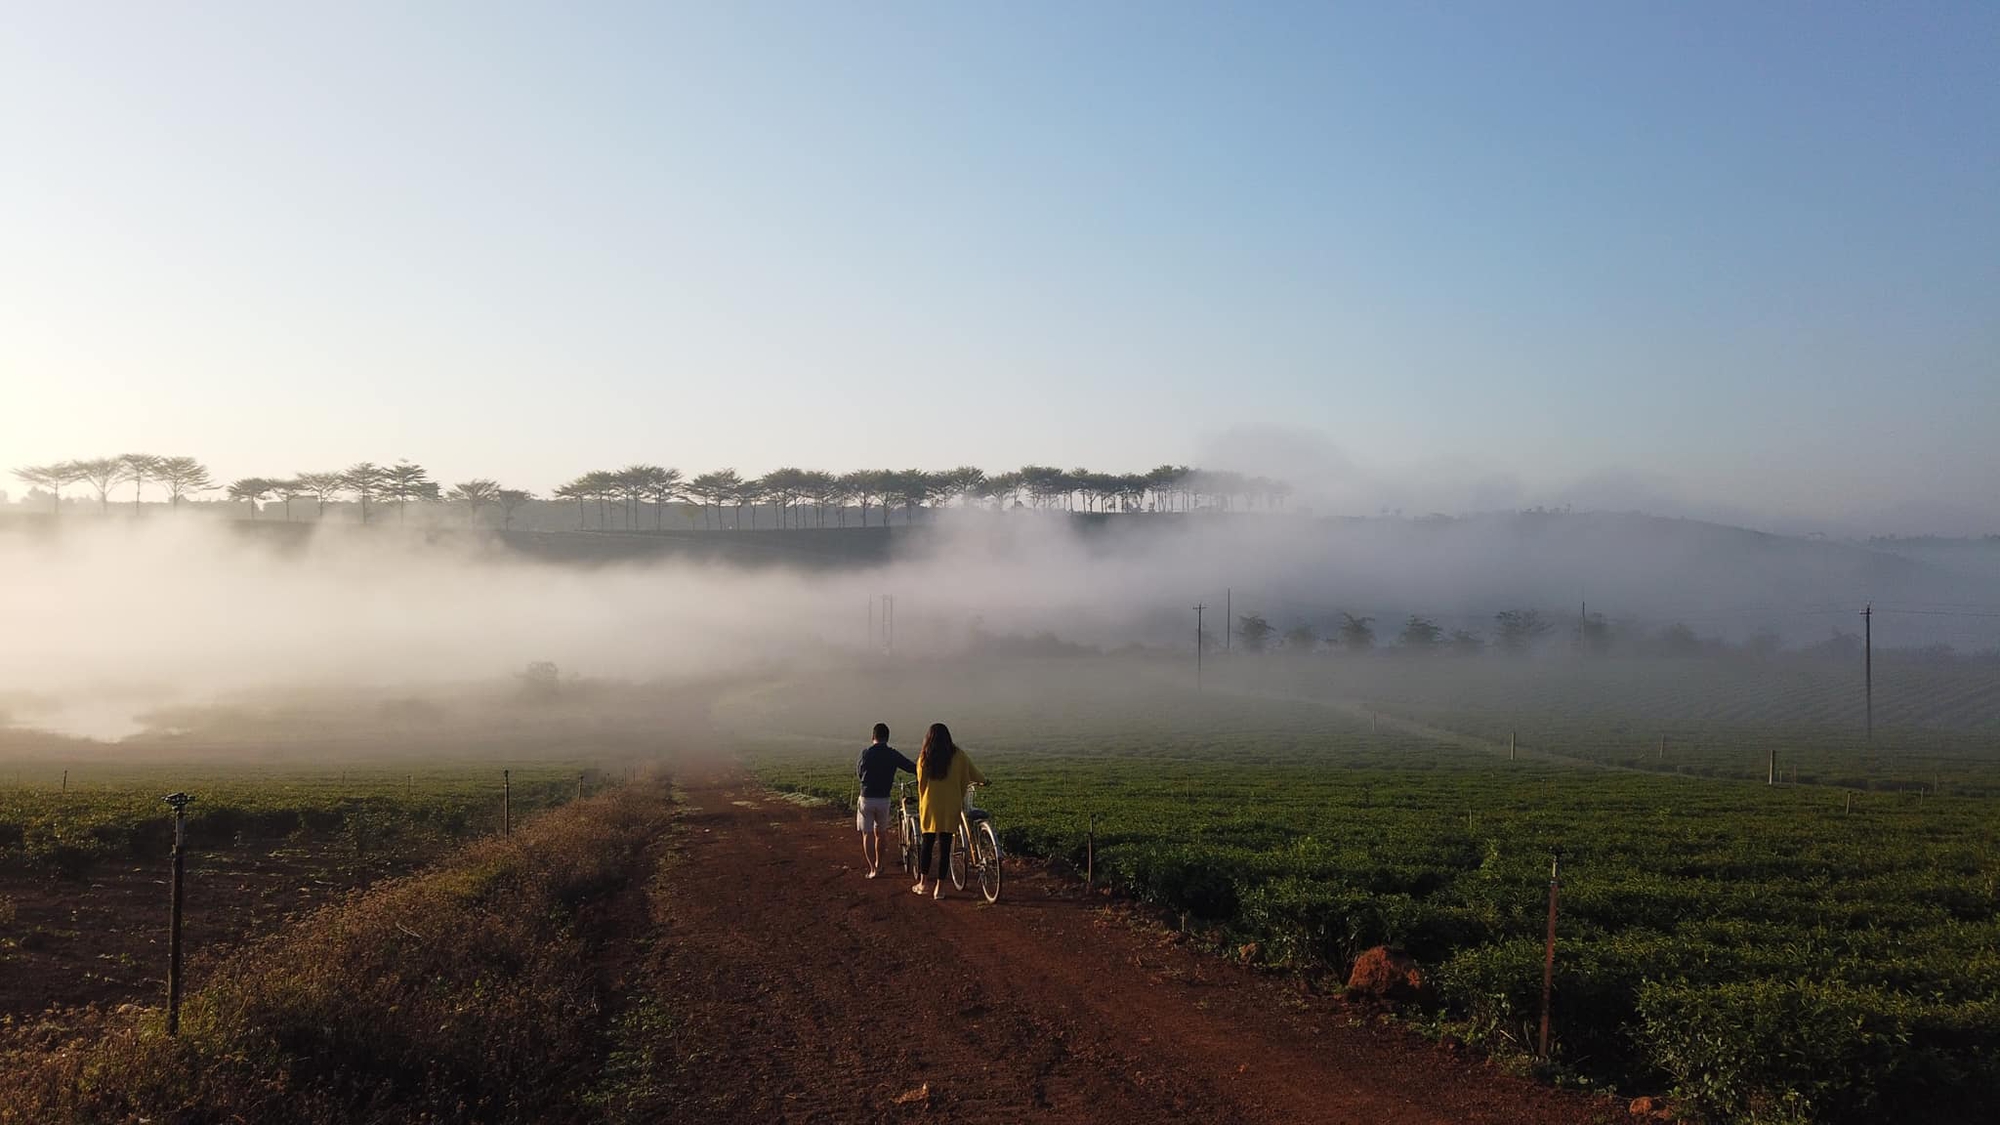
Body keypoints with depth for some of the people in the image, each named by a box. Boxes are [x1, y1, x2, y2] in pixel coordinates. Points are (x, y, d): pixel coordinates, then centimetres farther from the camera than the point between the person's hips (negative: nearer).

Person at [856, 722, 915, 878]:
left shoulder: (866, 753, -7)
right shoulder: (893, 754, -3)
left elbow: (858, 772, 6)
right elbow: (913, 768, -2)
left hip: (866, 798, -2)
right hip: (884, 799, 2)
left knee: (867, 834, 5)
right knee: (879, 832, 20)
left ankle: (872, 869, -2)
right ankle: (879, 865, 29)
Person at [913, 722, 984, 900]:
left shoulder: (924, 757, 0)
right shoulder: (958, 756, -2)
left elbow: (921, 783, 7)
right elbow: (973, 774, 9)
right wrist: (983, 780, 31)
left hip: (929, 806, 1)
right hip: (951, 807, -1)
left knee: (926, 843, 13)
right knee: (945, 845, 3)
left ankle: (922, 883, 16)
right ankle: (939, 888, 5)